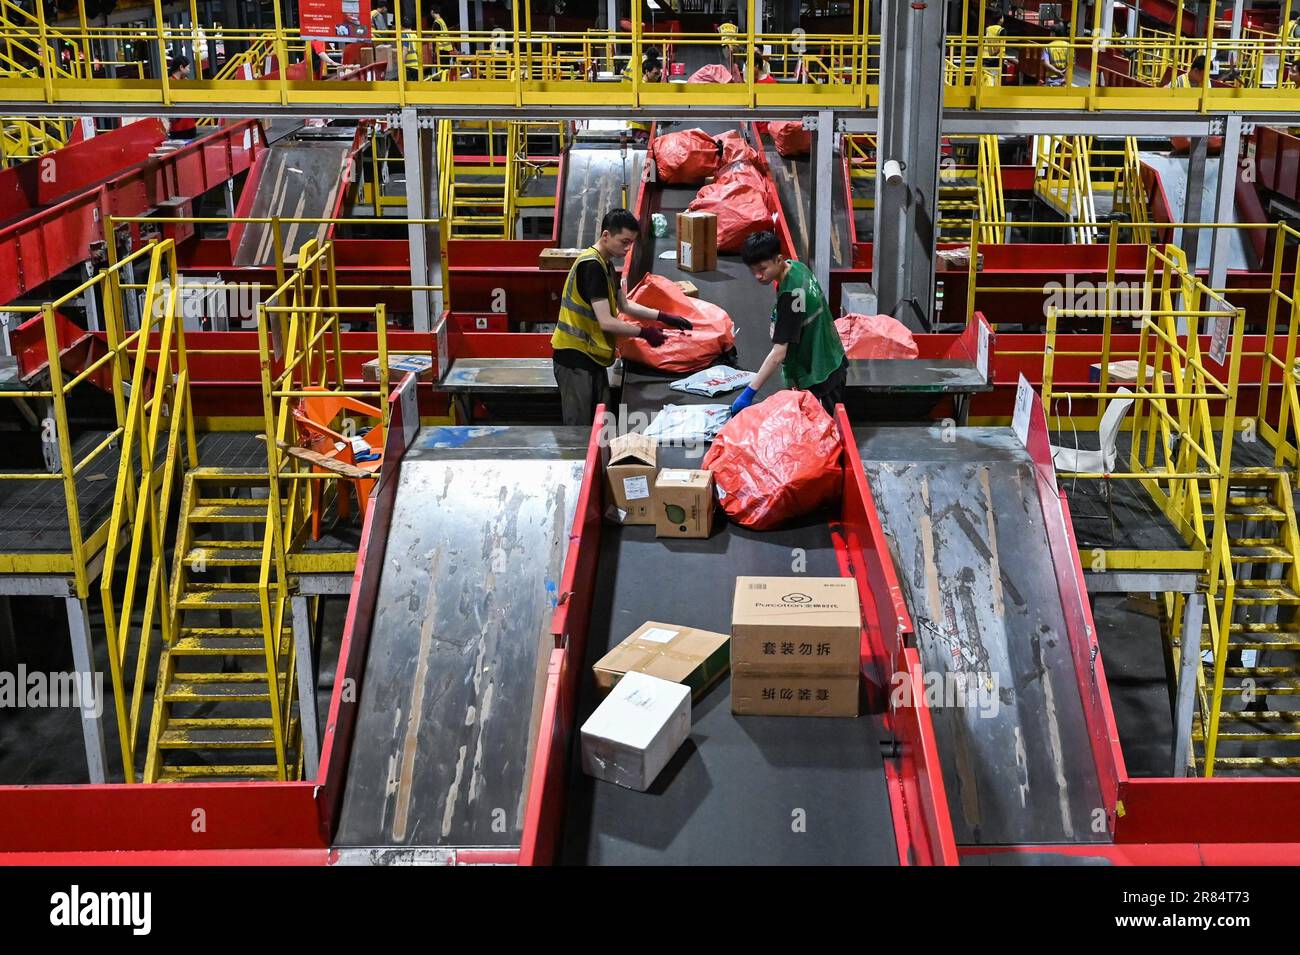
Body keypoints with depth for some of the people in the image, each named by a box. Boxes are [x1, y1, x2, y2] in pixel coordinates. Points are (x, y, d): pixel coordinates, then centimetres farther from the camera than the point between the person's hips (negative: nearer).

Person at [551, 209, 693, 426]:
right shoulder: (592, 265, -19)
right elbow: (606, 322, -23)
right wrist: (644, 332, -11)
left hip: (592, 358, 10)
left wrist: (663, 316, 15)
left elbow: (624, 305, 23)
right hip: (576, 359, -10)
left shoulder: (606, 263, 12)